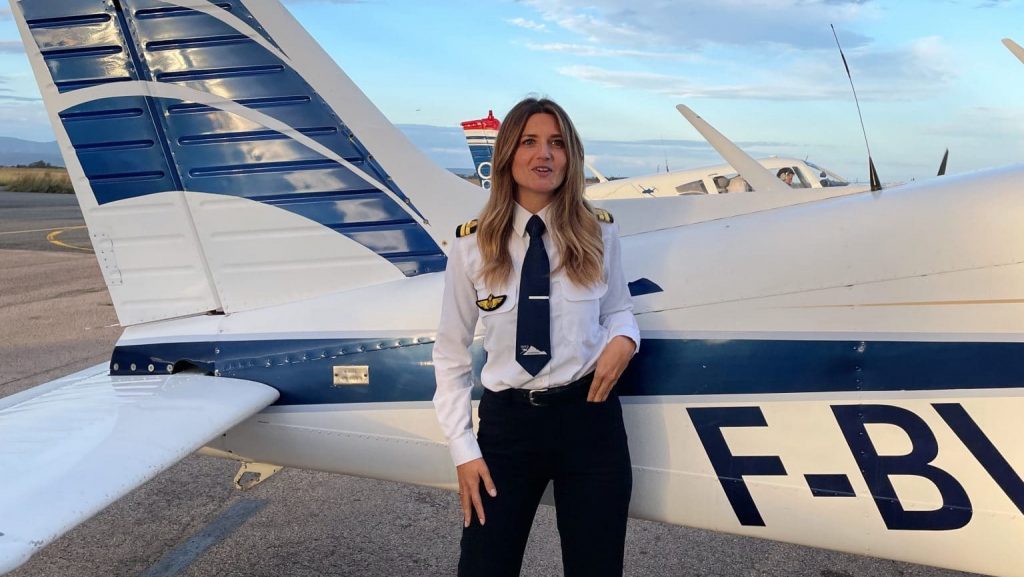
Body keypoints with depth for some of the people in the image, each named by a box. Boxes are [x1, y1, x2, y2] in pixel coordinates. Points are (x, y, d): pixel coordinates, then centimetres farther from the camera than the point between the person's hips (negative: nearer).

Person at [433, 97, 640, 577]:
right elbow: (451, 354, 2)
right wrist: (463, 448, -3)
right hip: (507, 421, 0)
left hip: (588, 417, 1)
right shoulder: (472, 245, -3)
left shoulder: (598, 233, 0)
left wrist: (623, 339, -10)